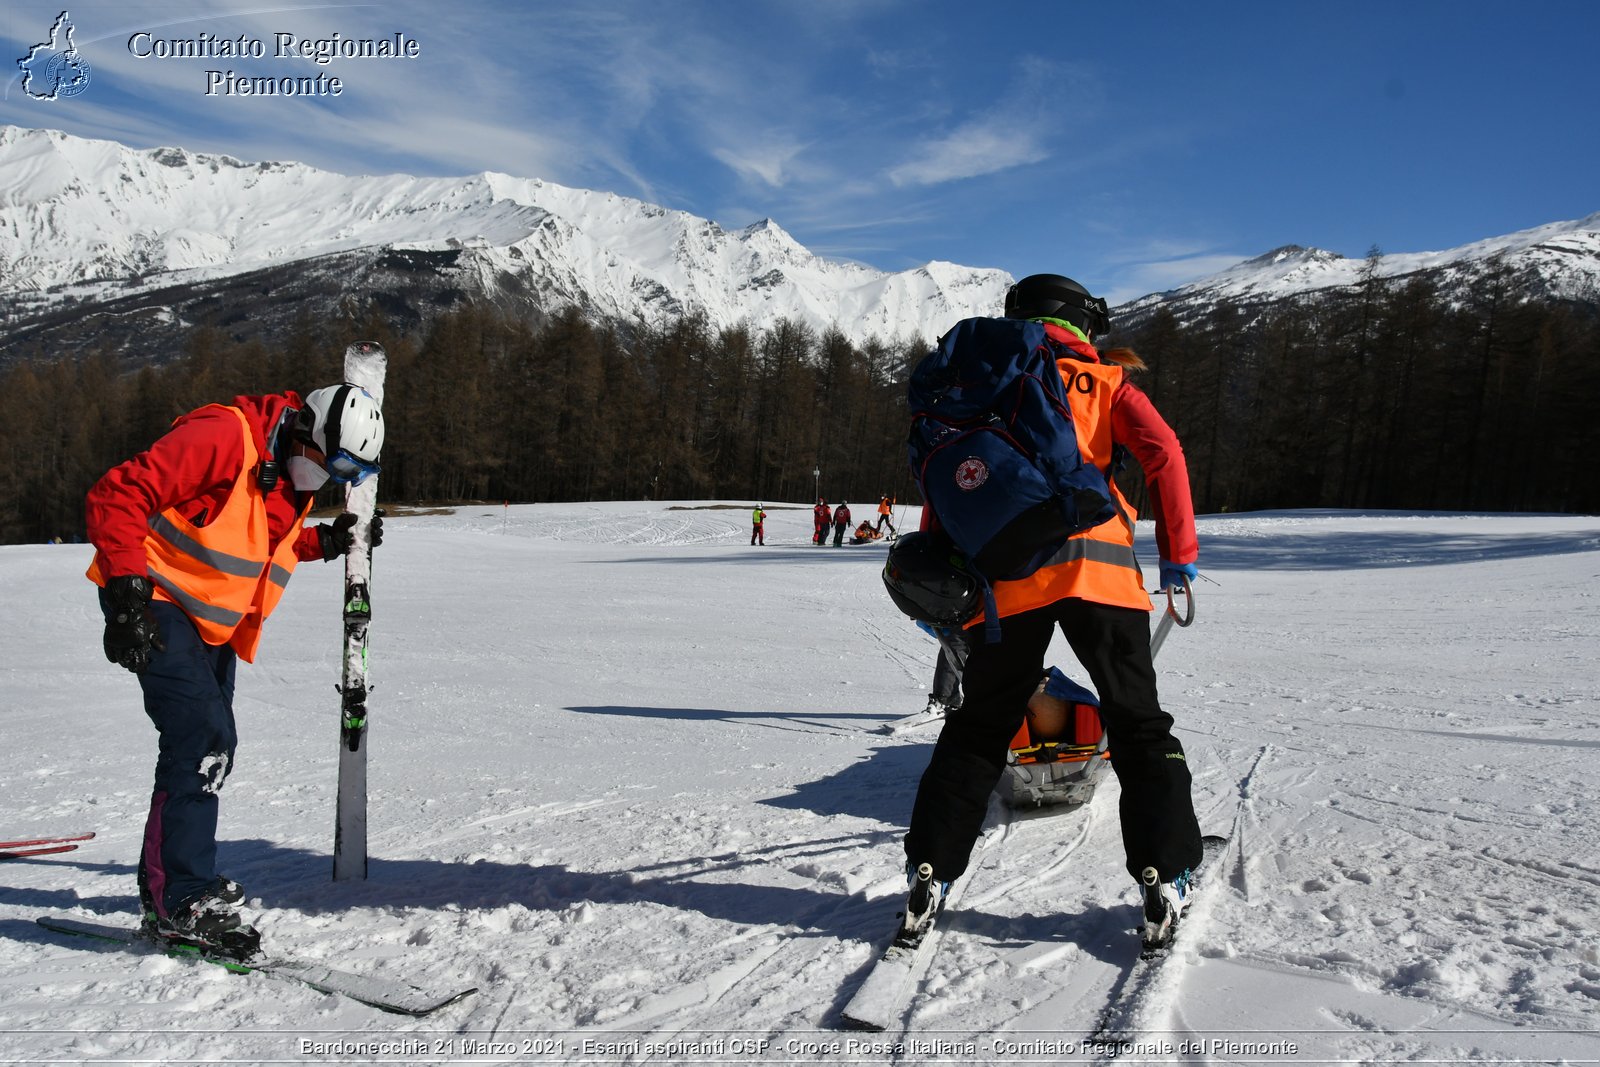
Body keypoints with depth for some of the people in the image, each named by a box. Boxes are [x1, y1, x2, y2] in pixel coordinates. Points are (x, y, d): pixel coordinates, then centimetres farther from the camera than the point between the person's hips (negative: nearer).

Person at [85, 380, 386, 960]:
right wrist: (128, 592, -28)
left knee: (209, 743, 13)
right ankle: (184, 902, -10)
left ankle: (164, 889, 28)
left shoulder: (295, 477, 7)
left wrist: (326, 542, 1)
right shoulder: (222, 437, -21)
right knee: (202, 737, -17)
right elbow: (117, 497, -23)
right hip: (158, 605, -9)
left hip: (213, 622, 9)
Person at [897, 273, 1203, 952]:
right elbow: (1162, 451, 2)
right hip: (1098, 564, -1)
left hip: (1007, 572, 1)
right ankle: (1164, 877, 3)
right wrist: (1179, 553, 4)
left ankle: (929, 871, 9)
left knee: (979, 726, 12)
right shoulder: (1107, 382, 17)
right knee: (1139, 724, 10)